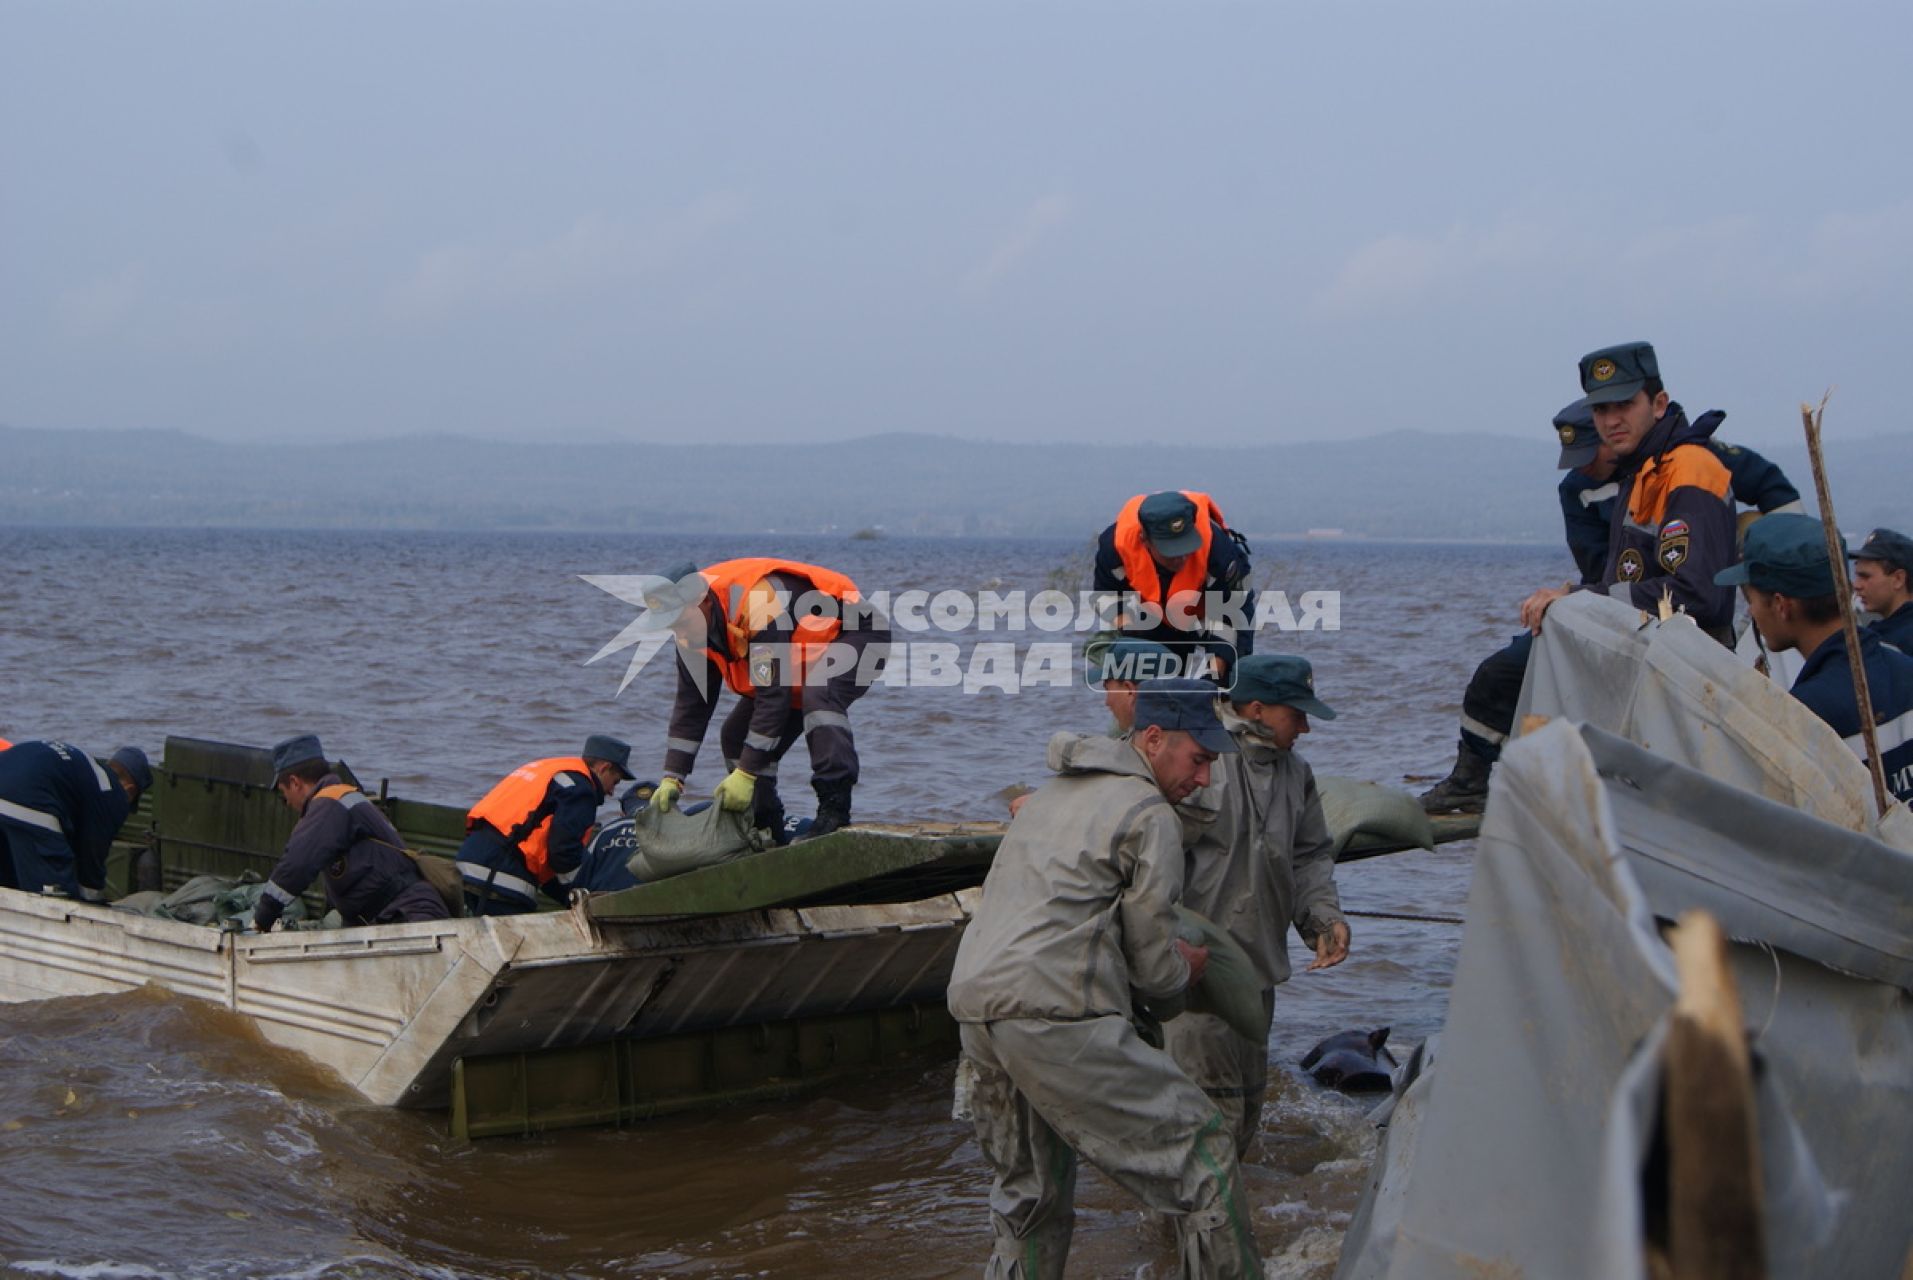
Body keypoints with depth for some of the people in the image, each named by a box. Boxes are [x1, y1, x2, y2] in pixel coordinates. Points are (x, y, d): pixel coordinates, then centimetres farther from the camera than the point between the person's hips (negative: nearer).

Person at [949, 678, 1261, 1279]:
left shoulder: (1052, 794, 25)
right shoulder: (1150, 815, -3)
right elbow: (1154, 969, -1)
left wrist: (1170, 959, 28)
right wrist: (1182, 975, 22)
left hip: (975, 1004, 9)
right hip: (1056, 1017, -9)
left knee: (1027, 1196, 19)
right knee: (1200, 1152, 0)